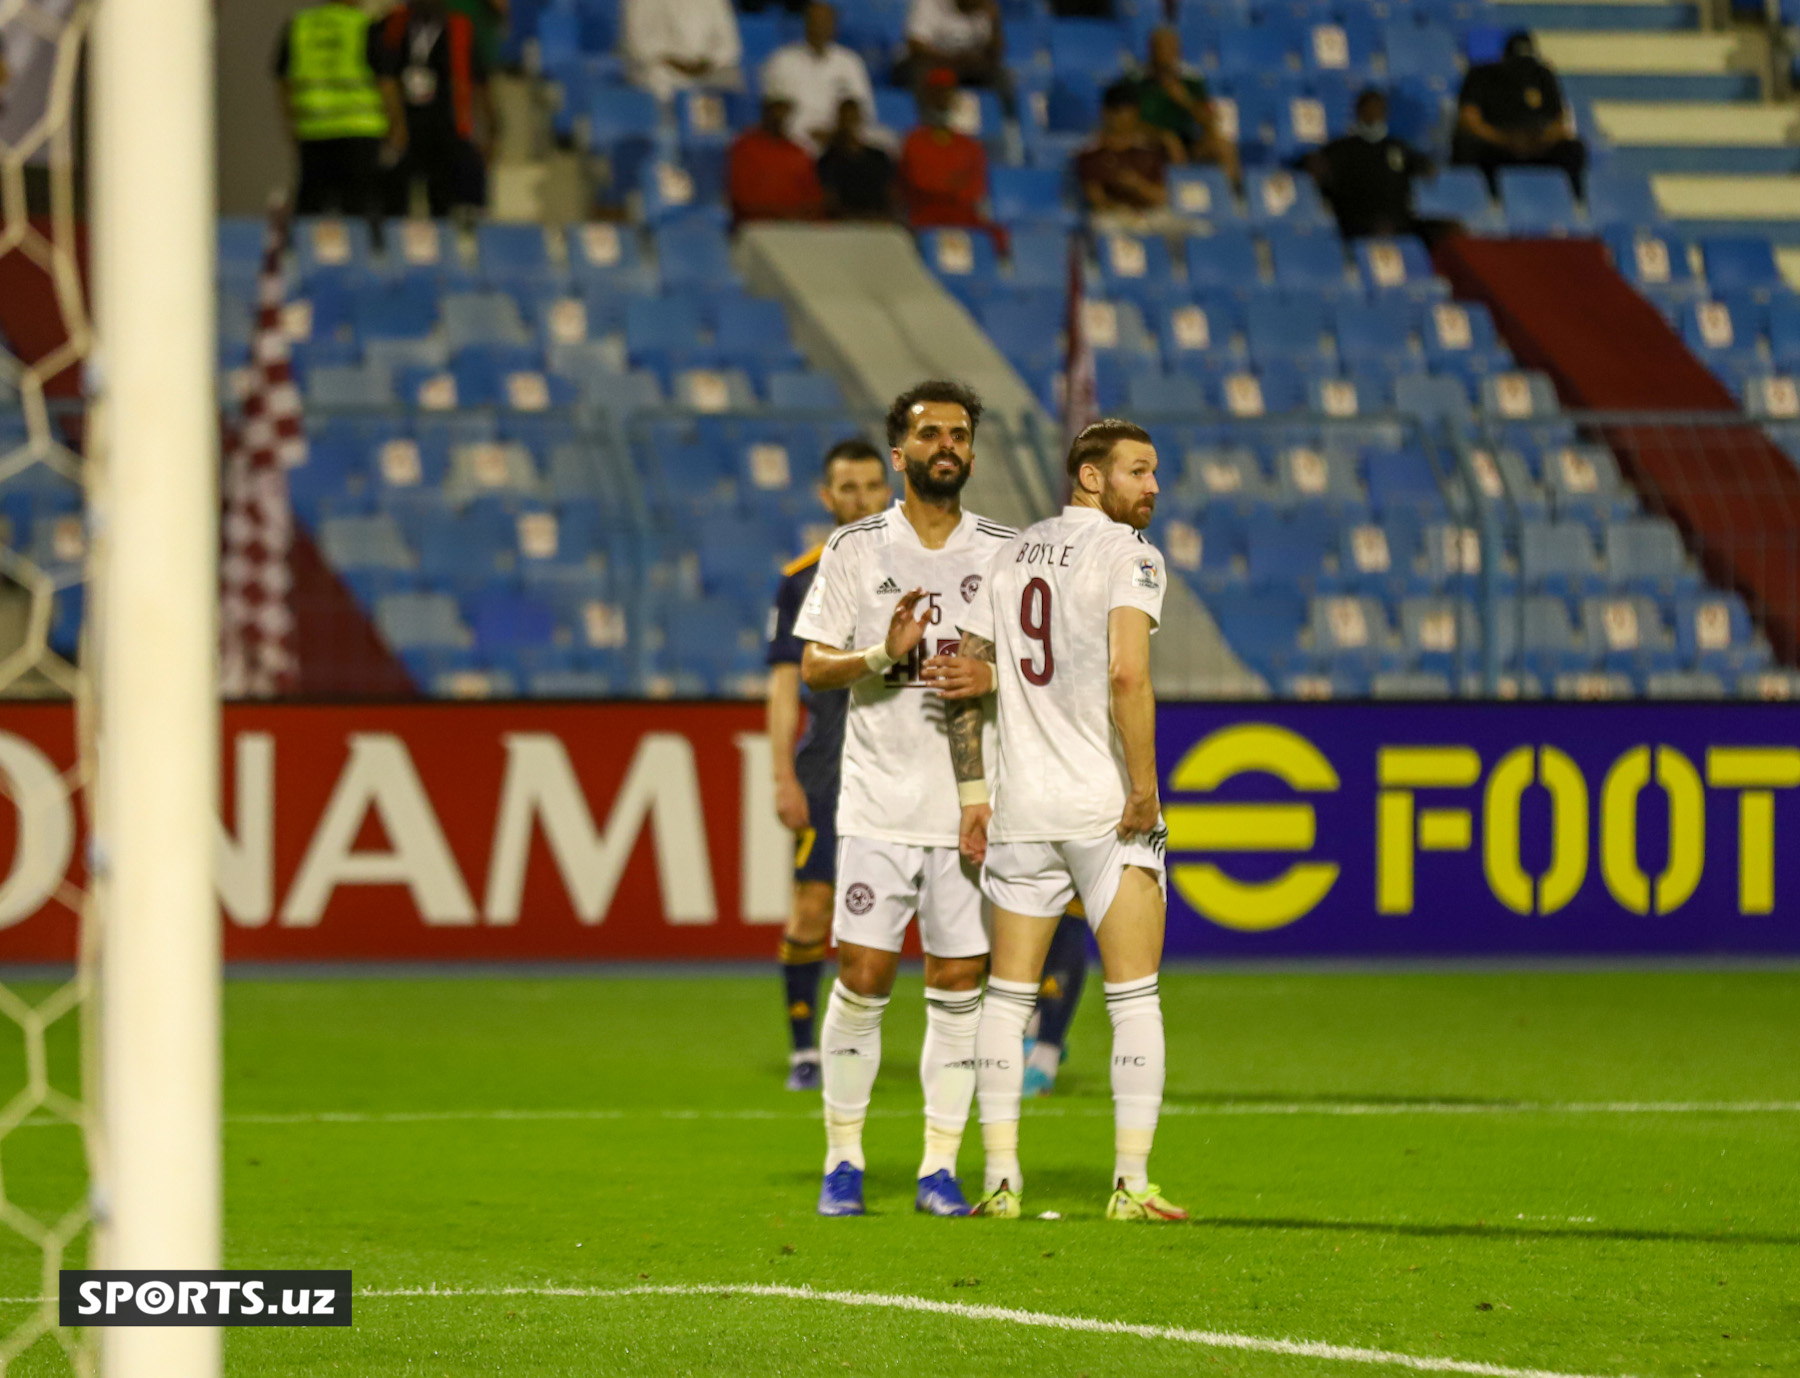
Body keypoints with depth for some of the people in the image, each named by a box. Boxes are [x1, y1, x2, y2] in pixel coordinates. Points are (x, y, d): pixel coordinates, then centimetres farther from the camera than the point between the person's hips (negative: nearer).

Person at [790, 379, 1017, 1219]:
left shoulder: (1004, 552, 7)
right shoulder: (855, 549, 4)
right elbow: (813, 665, 3)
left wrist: (993, 676, -11)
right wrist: (884, 655, -15)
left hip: (972, 803, 1)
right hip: (880, 800, -1)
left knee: (959, 983, 1)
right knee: (862, 977, -5)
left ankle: (940, 1166, 9)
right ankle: (843, 1159, 8)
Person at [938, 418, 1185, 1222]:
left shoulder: (1012, 557, 13)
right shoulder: (1129, 556, -7)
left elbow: (966, 678, 13)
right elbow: (1127, 675, -21)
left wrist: (972, 792, 17)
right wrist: (1144, 786, -14)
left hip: (1021, 813, 5)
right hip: (1108, 813, -5)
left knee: (1007, 998, 11)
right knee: (1134, 1001, 1)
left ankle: (1001, 1180, 8)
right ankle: (1131, 1183, -4)